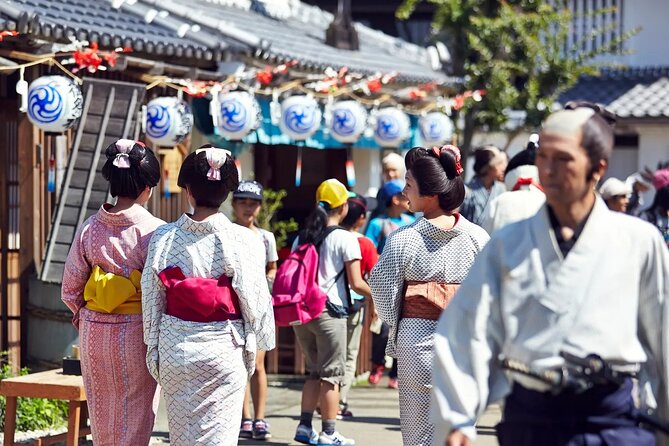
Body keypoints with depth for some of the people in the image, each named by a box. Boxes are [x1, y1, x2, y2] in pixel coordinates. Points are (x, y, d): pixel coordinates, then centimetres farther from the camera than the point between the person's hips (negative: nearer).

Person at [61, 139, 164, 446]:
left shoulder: (90, 228, -1)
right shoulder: (154, 231, -13)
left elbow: (71, 288, 4)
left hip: (95, 331, 4)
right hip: (136, 333, -4)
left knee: (102, 414, 16)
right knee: (135, 417, 5)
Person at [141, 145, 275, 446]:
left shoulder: (163, 238, -3)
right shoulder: (243, 240, -10)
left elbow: (152, 299, 2)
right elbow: (255, 298, -5)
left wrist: (153, 350, 10)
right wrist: (254, 346, 8)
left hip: (175, 348, 2)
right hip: (224, 351, -2)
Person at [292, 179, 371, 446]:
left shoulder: (302, 237, 9)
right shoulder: (345, 239, -8)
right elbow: (356, 284, -11)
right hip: (329, 313, -6)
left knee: (315, 371, 18)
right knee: (331, 374, 4)